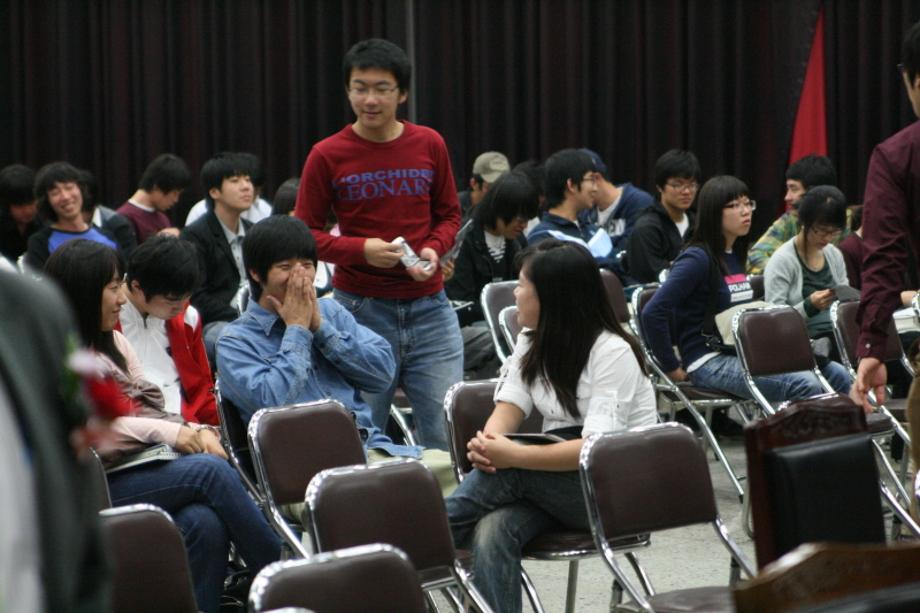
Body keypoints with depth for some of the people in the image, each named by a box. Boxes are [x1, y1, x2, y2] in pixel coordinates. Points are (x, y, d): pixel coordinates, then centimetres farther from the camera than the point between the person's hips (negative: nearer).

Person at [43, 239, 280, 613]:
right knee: (211, 470, -27)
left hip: (146, 465, 6)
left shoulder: (113, 342, 22)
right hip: (100, 487, -6)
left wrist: (196, 431, -4)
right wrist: (168, 432, -19)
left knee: (205, 522, -28)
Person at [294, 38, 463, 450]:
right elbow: (306, 232, 1)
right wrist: (361, 250, -15)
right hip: (360, 308, -2)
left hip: (429, 306, 2)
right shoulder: (328, 156, -3)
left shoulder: (429, 145, 4)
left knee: (448, 432, 1)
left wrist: (434, 250, -7)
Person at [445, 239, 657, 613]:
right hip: (557, 479, 6)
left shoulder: (612, 353, -14)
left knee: (510, 472, -31)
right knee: (491, 532, -27)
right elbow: (509, 407, -1)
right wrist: (487, 442, -24)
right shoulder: (533, 342, 10)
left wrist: (514, 456, -33)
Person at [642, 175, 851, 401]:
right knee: (805, 386, -27)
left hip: (744, 354, 9)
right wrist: (672, 368, -13)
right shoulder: (697, 259, -10)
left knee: (838, 376, -6)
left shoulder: (736, 256, 16)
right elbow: (653, 313, -18)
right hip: (709, 362, -9)